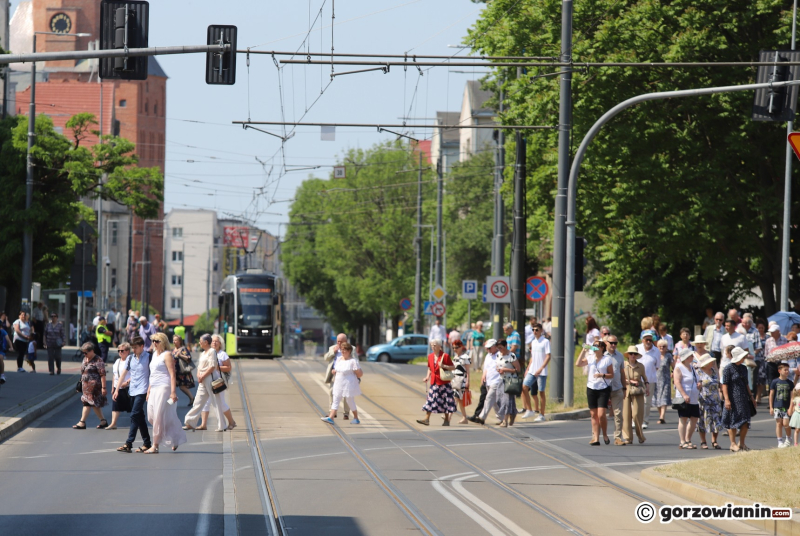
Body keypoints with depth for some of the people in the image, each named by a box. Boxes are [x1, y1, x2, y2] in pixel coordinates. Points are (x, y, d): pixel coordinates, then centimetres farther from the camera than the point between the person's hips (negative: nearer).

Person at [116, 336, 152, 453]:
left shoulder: (148, 357, -3)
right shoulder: (130, 358, 11)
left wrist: (149, 391, -11)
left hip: (142, 391, -6)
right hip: (132, 391, 6)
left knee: (135, 416, -14)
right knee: (140, 417, 10)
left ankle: (128, 444, -18)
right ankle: (147, 443, 16)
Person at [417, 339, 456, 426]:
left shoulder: (445, 356, -9)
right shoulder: (430, 356, 7)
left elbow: (453, 367, -7)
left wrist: (443, 366, -21)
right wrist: (427, 377, 4)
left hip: (443, 382, -5)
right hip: (434, 382, 5)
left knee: (445, 401, 3)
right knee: (430, 399, 0)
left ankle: (446, 420, 14)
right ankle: (426, 419, 0)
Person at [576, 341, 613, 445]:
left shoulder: (607, 359, 0)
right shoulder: (590, 358, 8)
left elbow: (611, 375, 1)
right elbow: (578, 364, -6)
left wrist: (602, 375, -17)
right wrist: (583, 351, -5)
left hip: (604, 389, -4)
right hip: (591, 388, 4)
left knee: (601, 414, -11)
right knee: (593, 415, 4)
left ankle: (605, 435, 10)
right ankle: (596, 438, 8)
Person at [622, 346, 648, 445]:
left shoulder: (640, 366, 8)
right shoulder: (624, 365, 2)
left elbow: (645, 378, 21)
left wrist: (647, 387, 8)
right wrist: (631, 381, -8)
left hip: (638, 392, 1)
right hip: (626, 391, -1)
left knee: (637, 414, -5)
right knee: (626, 414, -4)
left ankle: (640, 436, 14)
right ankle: (627, 438, 1)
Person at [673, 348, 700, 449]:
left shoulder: (692, 368, 19)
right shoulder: (679, 368, -7)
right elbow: (677, 382, -16)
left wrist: (699, 385, 7)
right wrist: (684, 395, -26)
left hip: (694, 399, 8)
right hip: (684, 399, -8)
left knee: (694, 419, 7)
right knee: (683, 419, -6)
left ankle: (688, 440, 17)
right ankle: (682, 442, -5)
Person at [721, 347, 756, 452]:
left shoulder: (743, 368, 12)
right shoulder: (728, 369, -9)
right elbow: (724, 385, -12)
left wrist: (751, 396, 19)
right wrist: (727, 399, -18)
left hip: (743, 398, 7)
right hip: (733, 398, -7)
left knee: (745, 421, 4)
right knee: (733, 421, -1)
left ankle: (741, 443, 16)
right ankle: (733, 444, 7)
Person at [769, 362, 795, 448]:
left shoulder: (790, 383, 4)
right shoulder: (775, 382, 2)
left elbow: (792, 396, 4)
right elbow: (771, 395, 5)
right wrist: (771, 407, 1)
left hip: (786, 407, 0)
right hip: (777, 407, 0)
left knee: (785, 423, -8)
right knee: (778, 423, 1)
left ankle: (788, 439, 16)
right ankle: (780, 441, 8)